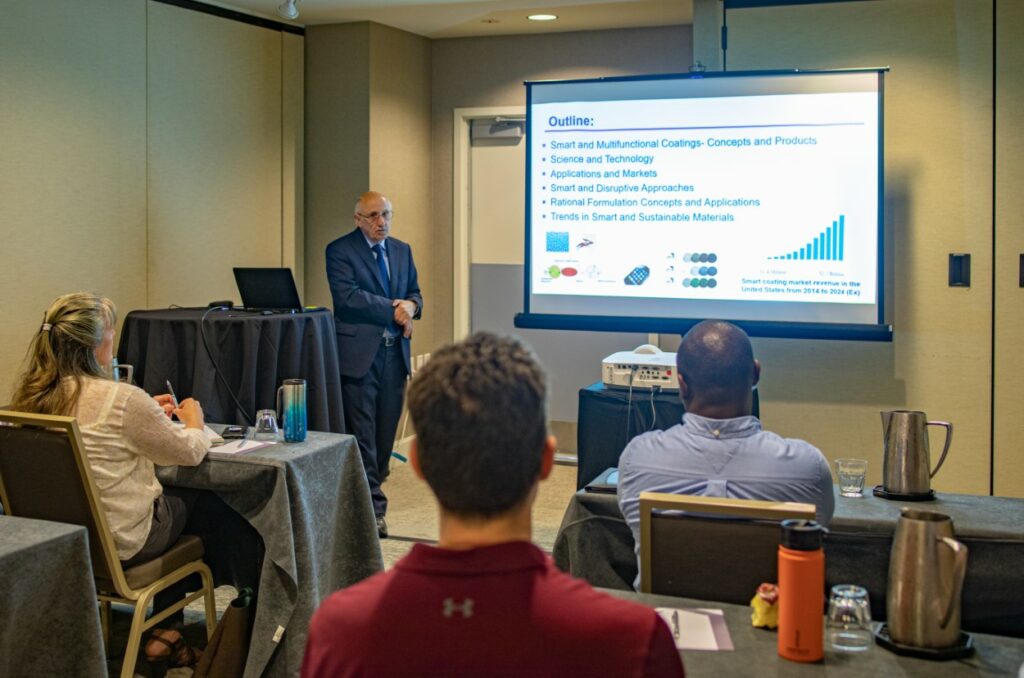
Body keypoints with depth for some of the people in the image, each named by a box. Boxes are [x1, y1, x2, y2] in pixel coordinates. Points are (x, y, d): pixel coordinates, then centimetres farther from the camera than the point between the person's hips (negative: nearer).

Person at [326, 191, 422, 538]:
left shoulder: (402, 250, 16)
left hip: (395, 352, 6)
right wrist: (394, 310, -13)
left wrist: (410, 306, -6)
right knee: (362, 434, -4)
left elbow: (415, 293, 18)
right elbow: (347, 296, -15)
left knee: (386, 432, 9)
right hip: (359, 353, -6)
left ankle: (365, 493, 21)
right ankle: (372, 507, 0)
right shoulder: (340, 251, -3)